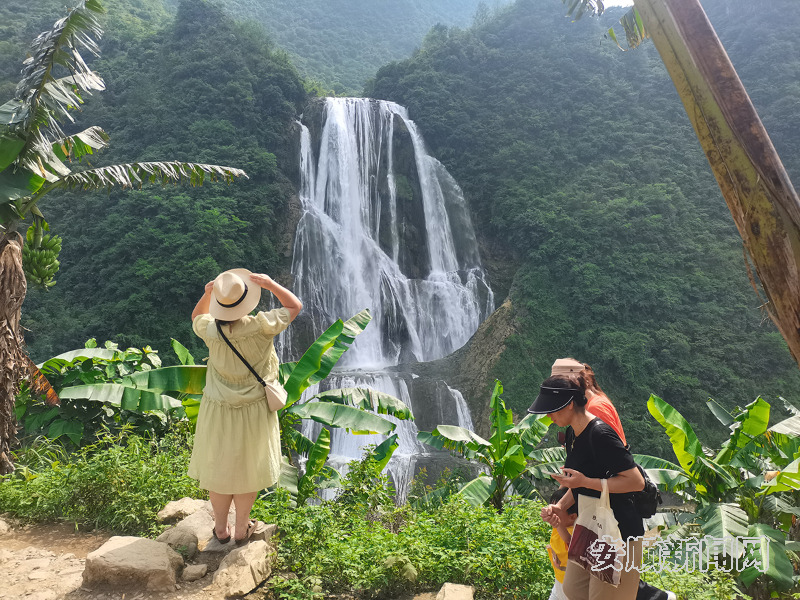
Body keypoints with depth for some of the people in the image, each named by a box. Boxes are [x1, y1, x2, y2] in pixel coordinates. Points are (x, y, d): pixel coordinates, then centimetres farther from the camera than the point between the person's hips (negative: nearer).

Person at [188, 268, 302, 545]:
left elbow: (197, 317, 12)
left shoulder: (210, 331, -15)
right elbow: (295, 306, -5)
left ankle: (221, 528, 35)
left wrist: (207, 294, 1)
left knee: (218, 468, 18)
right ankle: (241, 529, 32)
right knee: (248, 469, 17)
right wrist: (270, 284, -5)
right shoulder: (261, 327, -22)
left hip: (218, 410, 2)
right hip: (253, 411, -1)